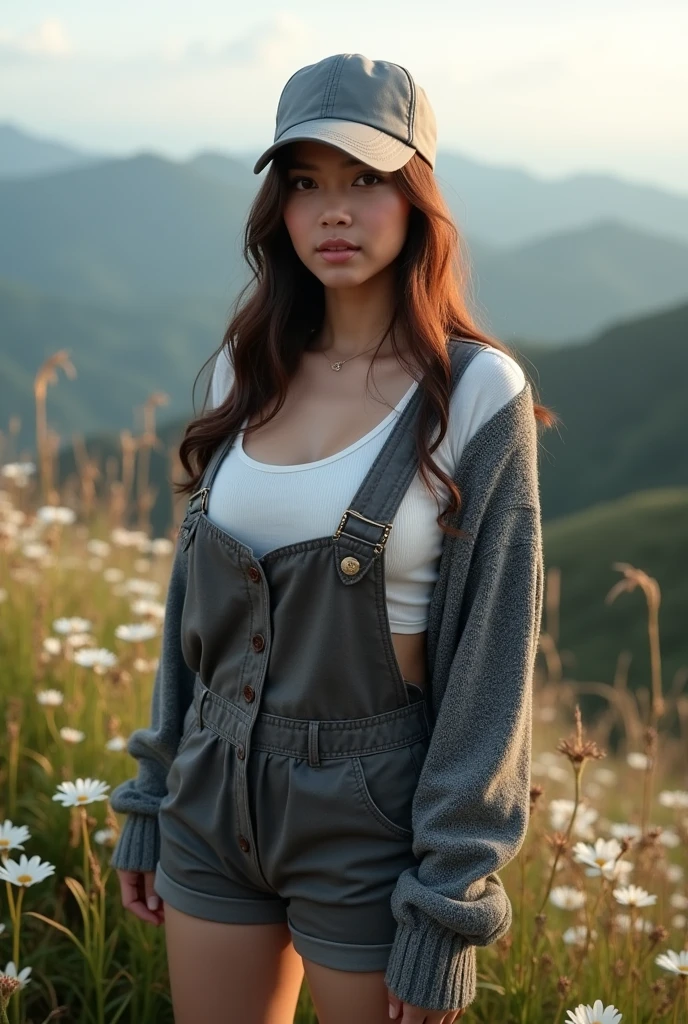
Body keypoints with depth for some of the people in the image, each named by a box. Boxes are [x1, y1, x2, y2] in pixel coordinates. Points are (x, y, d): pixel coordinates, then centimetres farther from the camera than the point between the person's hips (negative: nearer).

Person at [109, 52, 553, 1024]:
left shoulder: (477, 394, -12)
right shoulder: (247, 369, 3)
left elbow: (490, 661, -13)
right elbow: (195, 595, 9)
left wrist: (448, 908, -13)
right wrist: (151, 800, 11)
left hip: (372, 818, -5)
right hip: (214, 800, 5)